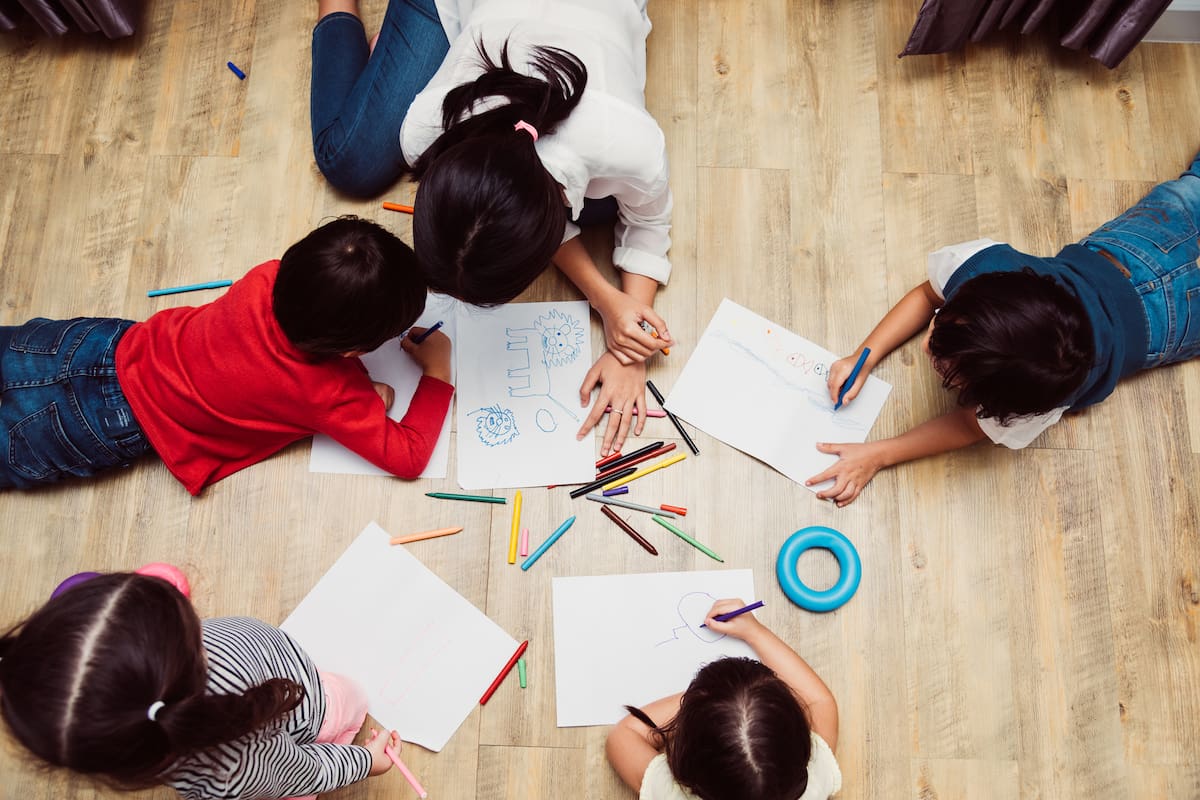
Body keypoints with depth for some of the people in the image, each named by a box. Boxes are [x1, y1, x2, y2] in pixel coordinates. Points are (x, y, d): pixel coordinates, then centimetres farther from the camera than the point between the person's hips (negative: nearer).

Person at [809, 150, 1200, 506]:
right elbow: (926, 295, -20)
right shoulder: (981, 262, -43)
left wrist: (875, 456, -38)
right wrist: (864, 358, -31)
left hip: (1156, 318, -2)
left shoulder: (1030, 412, -52)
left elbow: (971, 425, -30)